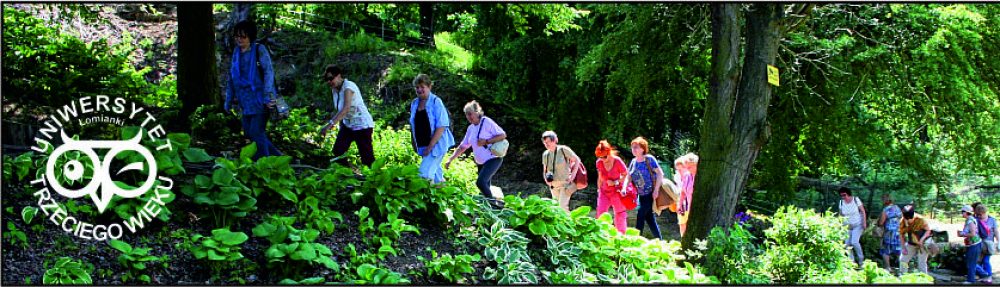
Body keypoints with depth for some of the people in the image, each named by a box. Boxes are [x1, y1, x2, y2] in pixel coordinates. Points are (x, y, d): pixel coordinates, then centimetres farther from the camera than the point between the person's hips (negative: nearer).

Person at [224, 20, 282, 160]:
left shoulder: (259, 50, -8)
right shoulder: (236, 51, 10)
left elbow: (269, 73, -14)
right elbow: (231, 77, 17)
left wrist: (267, 96, -22)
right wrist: (229, 100, 16)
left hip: (260, 100, -7)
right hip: (246, 101, 7)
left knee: (257, 132, -8)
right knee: (249, 132, 9)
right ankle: (277, 156, 21)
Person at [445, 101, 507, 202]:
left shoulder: (486, 122, -9)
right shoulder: (471, 128, 12)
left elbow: (503, 135, -10)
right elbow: (463, 146, 17)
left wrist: (486, 142, -19)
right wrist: (450, 159, 10)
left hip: (493, 159, -8)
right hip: (481, 163, 8)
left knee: (480, 182, -24)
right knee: (485, 187, 5)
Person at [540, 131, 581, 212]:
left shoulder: (563, 149, -9)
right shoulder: (545, 154, 7)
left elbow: (577, 160, -2)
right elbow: (544, 170, 20)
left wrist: (573, 175, -9)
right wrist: (546, 179, 0)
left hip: (565, 184, -6)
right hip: (553, 186, 6)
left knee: (562, 206, -18)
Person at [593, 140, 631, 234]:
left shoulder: (617, 161, -17)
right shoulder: (599, 163, -5)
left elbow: (626, 175, -8)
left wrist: (616, 182, -19)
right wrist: (599, 189, 11)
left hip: (617, 191, -3)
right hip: (604, 191, 3)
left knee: (620, 214, 4)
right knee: (601, 213, -6)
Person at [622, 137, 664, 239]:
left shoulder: (649, 159, -12)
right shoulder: (633, 162, 6)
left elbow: (660, 173, -14)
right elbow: (628, 177, 7)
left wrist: (656, 190, -18)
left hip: (651, 193, -7)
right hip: (641, 195, 7)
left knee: (641, 215, -10)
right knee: (649, 217, 10)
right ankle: (659, 240, 19)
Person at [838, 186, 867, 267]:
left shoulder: (856, 200, -14)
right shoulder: (841, 202, -3)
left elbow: (863, 211, -8)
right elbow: (841, 214, 8)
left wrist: (864, 223, -13)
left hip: (858, 225, -5)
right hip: (847, 226, 5)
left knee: (854, 242, -19)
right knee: (847, 244, -2)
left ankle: (861, 259, 1)